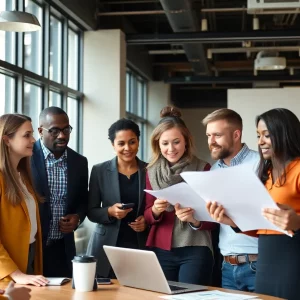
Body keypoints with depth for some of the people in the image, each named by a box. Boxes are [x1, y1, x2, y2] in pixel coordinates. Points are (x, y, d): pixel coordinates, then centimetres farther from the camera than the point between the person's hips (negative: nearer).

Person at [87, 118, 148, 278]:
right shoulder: (99, 170, 1)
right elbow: (91, 212, 2)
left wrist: (148, 220, -9)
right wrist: (109, 212, -17)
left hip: (141, 247, 1)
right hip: (107, 248, 0)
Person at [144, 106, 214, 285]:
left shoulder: (203, 169, -4)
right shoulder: (152, 172, 7)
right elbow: (148, 217, 11)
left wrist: (195, 219, -22)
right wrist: (155, 210, -11)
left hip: (195, 250, -3)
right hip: (160, 251, 3)